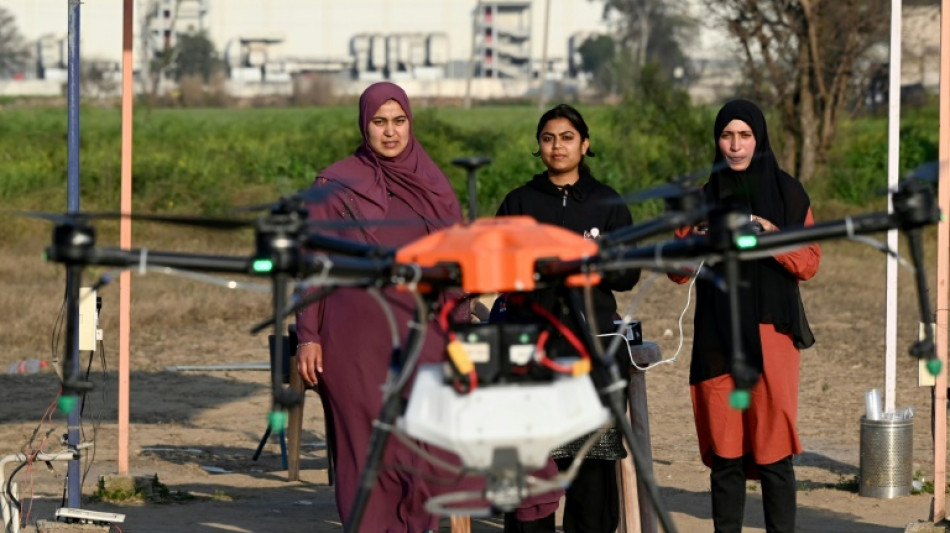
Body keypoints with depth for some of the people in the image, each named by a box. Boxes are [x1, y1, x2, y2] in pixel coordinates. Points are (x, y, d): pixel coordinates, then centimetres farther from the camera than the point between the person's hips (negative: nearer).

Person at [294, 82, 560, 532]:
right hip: (358, 338, -3)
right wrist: (308, 337, -6)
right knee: (369, 444, -1)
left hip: (422, 336, 3)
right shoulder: (336, 186, 2)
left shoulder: (431, 185, 12)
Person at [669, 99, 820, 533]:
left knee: (773, 451, -7)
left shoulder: (787, 193, 5)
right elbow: (678, 272, 8)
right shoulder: (701, 195, 11)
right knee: (724, 452, 1)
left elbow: (809, 264, 1)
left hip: (770, 333, -2)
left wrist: (774, 237, -17)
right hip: (717, 335, 2)